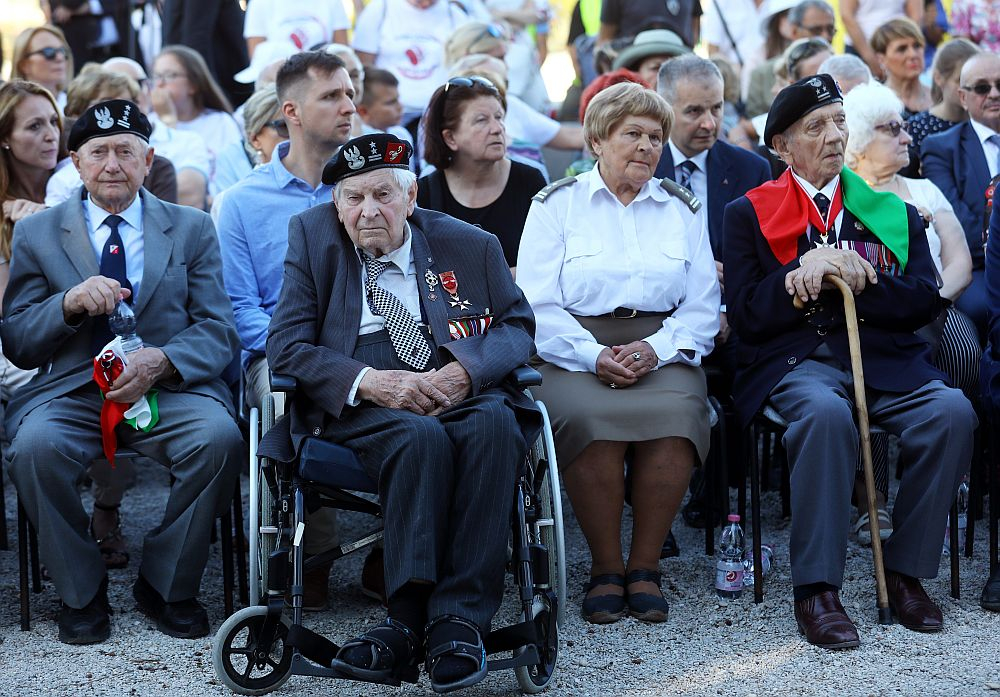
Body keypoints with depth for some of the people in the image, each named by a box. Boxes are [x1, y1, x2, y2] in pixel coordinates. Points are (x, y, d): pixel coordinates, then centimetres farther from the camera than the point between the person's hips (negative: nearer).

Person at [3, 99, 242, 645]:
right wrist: (69, 303, -13)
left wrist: (161, 360, -17)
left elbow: (218, 330, 4)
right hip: (70, 392, 0)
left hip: (169, 390, 0)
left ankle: (166, 587, -8)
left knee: (219, 437, -31)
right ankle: (82, 594, -9)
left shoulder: (192, 230, 13)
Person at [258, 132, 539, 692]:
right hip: (354, 406, -1)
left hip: (458, 393, 2)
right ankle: (410, 620, -35)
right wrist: (370, 381, -14)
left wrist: (464, 371, -10)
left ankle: (459, 620, -35)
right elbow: (286, 346, 4)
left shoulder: (470, 245, 15)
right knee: (419, 436, -36)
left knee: (494, 422, -34)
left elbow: (518, 325, 13)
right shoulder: (313, 237, 12)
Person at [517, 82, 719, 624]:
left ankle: (644, 568, -17)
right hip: (575, 351, -2)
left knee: (675, 413, -32)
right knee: (585, 416, -35)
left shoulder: (680, 209, 17)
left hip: (663, 351, 2)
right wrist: (595, 357, -16)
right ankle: (605, 569, -18)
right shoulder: (556, 204, 8)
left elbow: (703, 308, 9)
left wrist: (655, 349, -11)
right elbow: (536, 306, -1)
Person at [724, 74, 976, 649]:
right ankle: (816, 589, -30)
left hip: (885, 357, 3)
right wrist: (803, 274, -12)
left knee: (952, 412, -28)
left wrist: (862, 280, -9)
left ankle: (906, 571, -13)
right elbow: (745, 314, 3)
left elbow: (926, 301, 7)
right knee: (826, 413, -37)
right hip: (795, 360, -3)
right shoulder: (749, 214, 13)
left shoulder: (894, 212, 19)